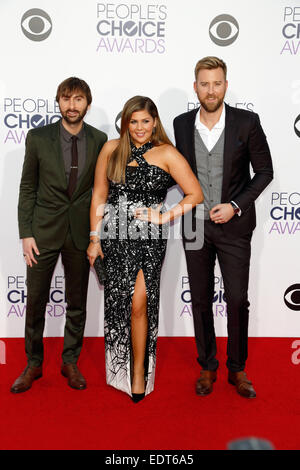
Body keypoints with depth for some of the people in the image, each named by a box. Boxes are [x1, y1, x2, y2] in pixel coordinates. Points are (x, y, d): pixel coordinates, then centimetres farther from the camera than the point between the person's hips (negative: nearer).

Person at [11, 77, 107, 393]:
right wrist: (26, 234, -6)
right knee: (35, 301, 6)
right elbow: (27, 188, 0)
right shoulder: (38, 137, -3)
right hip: (44, 231, -1)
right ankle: (33, 364, 27)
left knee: (77, 303, 11)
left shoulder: (99, 140, 0)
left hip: (81, 232, 1)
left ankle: (70, 362, 30)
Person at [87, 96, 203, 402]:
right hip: (115, 236, 2)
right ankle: (122, 366, 26)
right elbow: (99, 195, 10)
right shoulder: (111, 149, 8)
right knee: (119, 302, 5)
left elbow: (196, 194, -2)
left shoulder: (166, 154, 0)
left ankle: (139, 369, 12)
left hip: (150, 238, -2)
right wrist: (95, 238, 7)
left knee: (139, 303, -7)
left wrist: (163, 217, -9)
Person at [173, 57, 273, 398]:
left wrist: (235, 206, -12)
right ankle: (207, 366, 27)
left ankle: (237, 368, 24)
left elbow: (264, 171, -2)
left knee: (237, 300, 2)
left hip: (234, 226, -2)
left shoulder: (246, 122, -6)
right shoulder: (182, 124, 2)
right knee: (200, 300, 10)